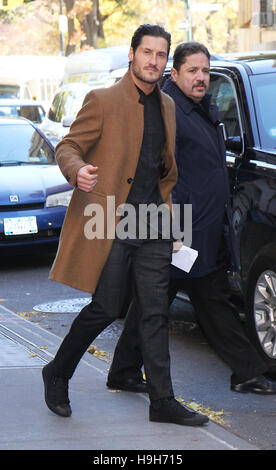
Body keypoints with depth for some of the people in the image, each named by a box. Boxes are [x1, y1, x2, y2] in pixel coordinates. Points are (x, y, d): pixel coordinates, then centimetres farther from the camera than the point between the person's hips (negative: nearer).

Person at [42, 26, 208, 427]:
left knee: (155, 313, 4)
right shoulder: (102, 101, -4)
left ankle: (163, 401, 8)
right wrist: (77, 170, -28)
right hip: (110, 224, -6)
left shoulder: (167, 106, 16)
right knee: (106, 309, -2)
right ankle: (57, 375, 19)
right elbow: (68, 146, -5)